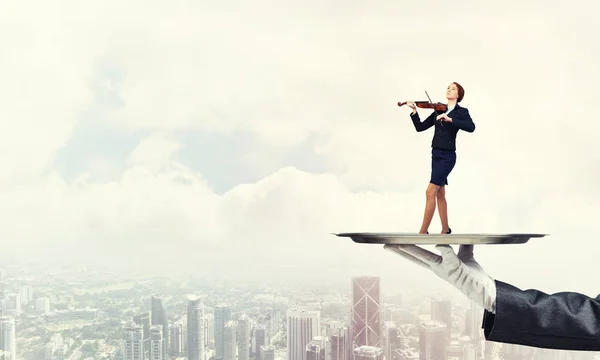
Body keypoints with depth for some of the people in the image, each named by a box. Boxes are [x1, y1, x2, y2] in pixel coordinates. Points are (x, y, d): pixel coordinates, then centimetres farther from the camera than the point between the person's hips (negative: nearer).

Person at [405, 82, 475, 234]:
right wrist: (414, 111, -6)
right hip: (436, 155, 7)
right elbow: (420, 127, 7)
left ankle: (423, 232, -8)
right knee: (439, 194, 12)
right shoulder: (438, 111, 12)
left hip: (447, 156, -7)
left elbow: (471, 127, -22)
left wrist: (450, 119, -29)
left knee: (430, 192, -12)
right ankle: (445, 229, 22)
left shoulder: (462, 111, -3)